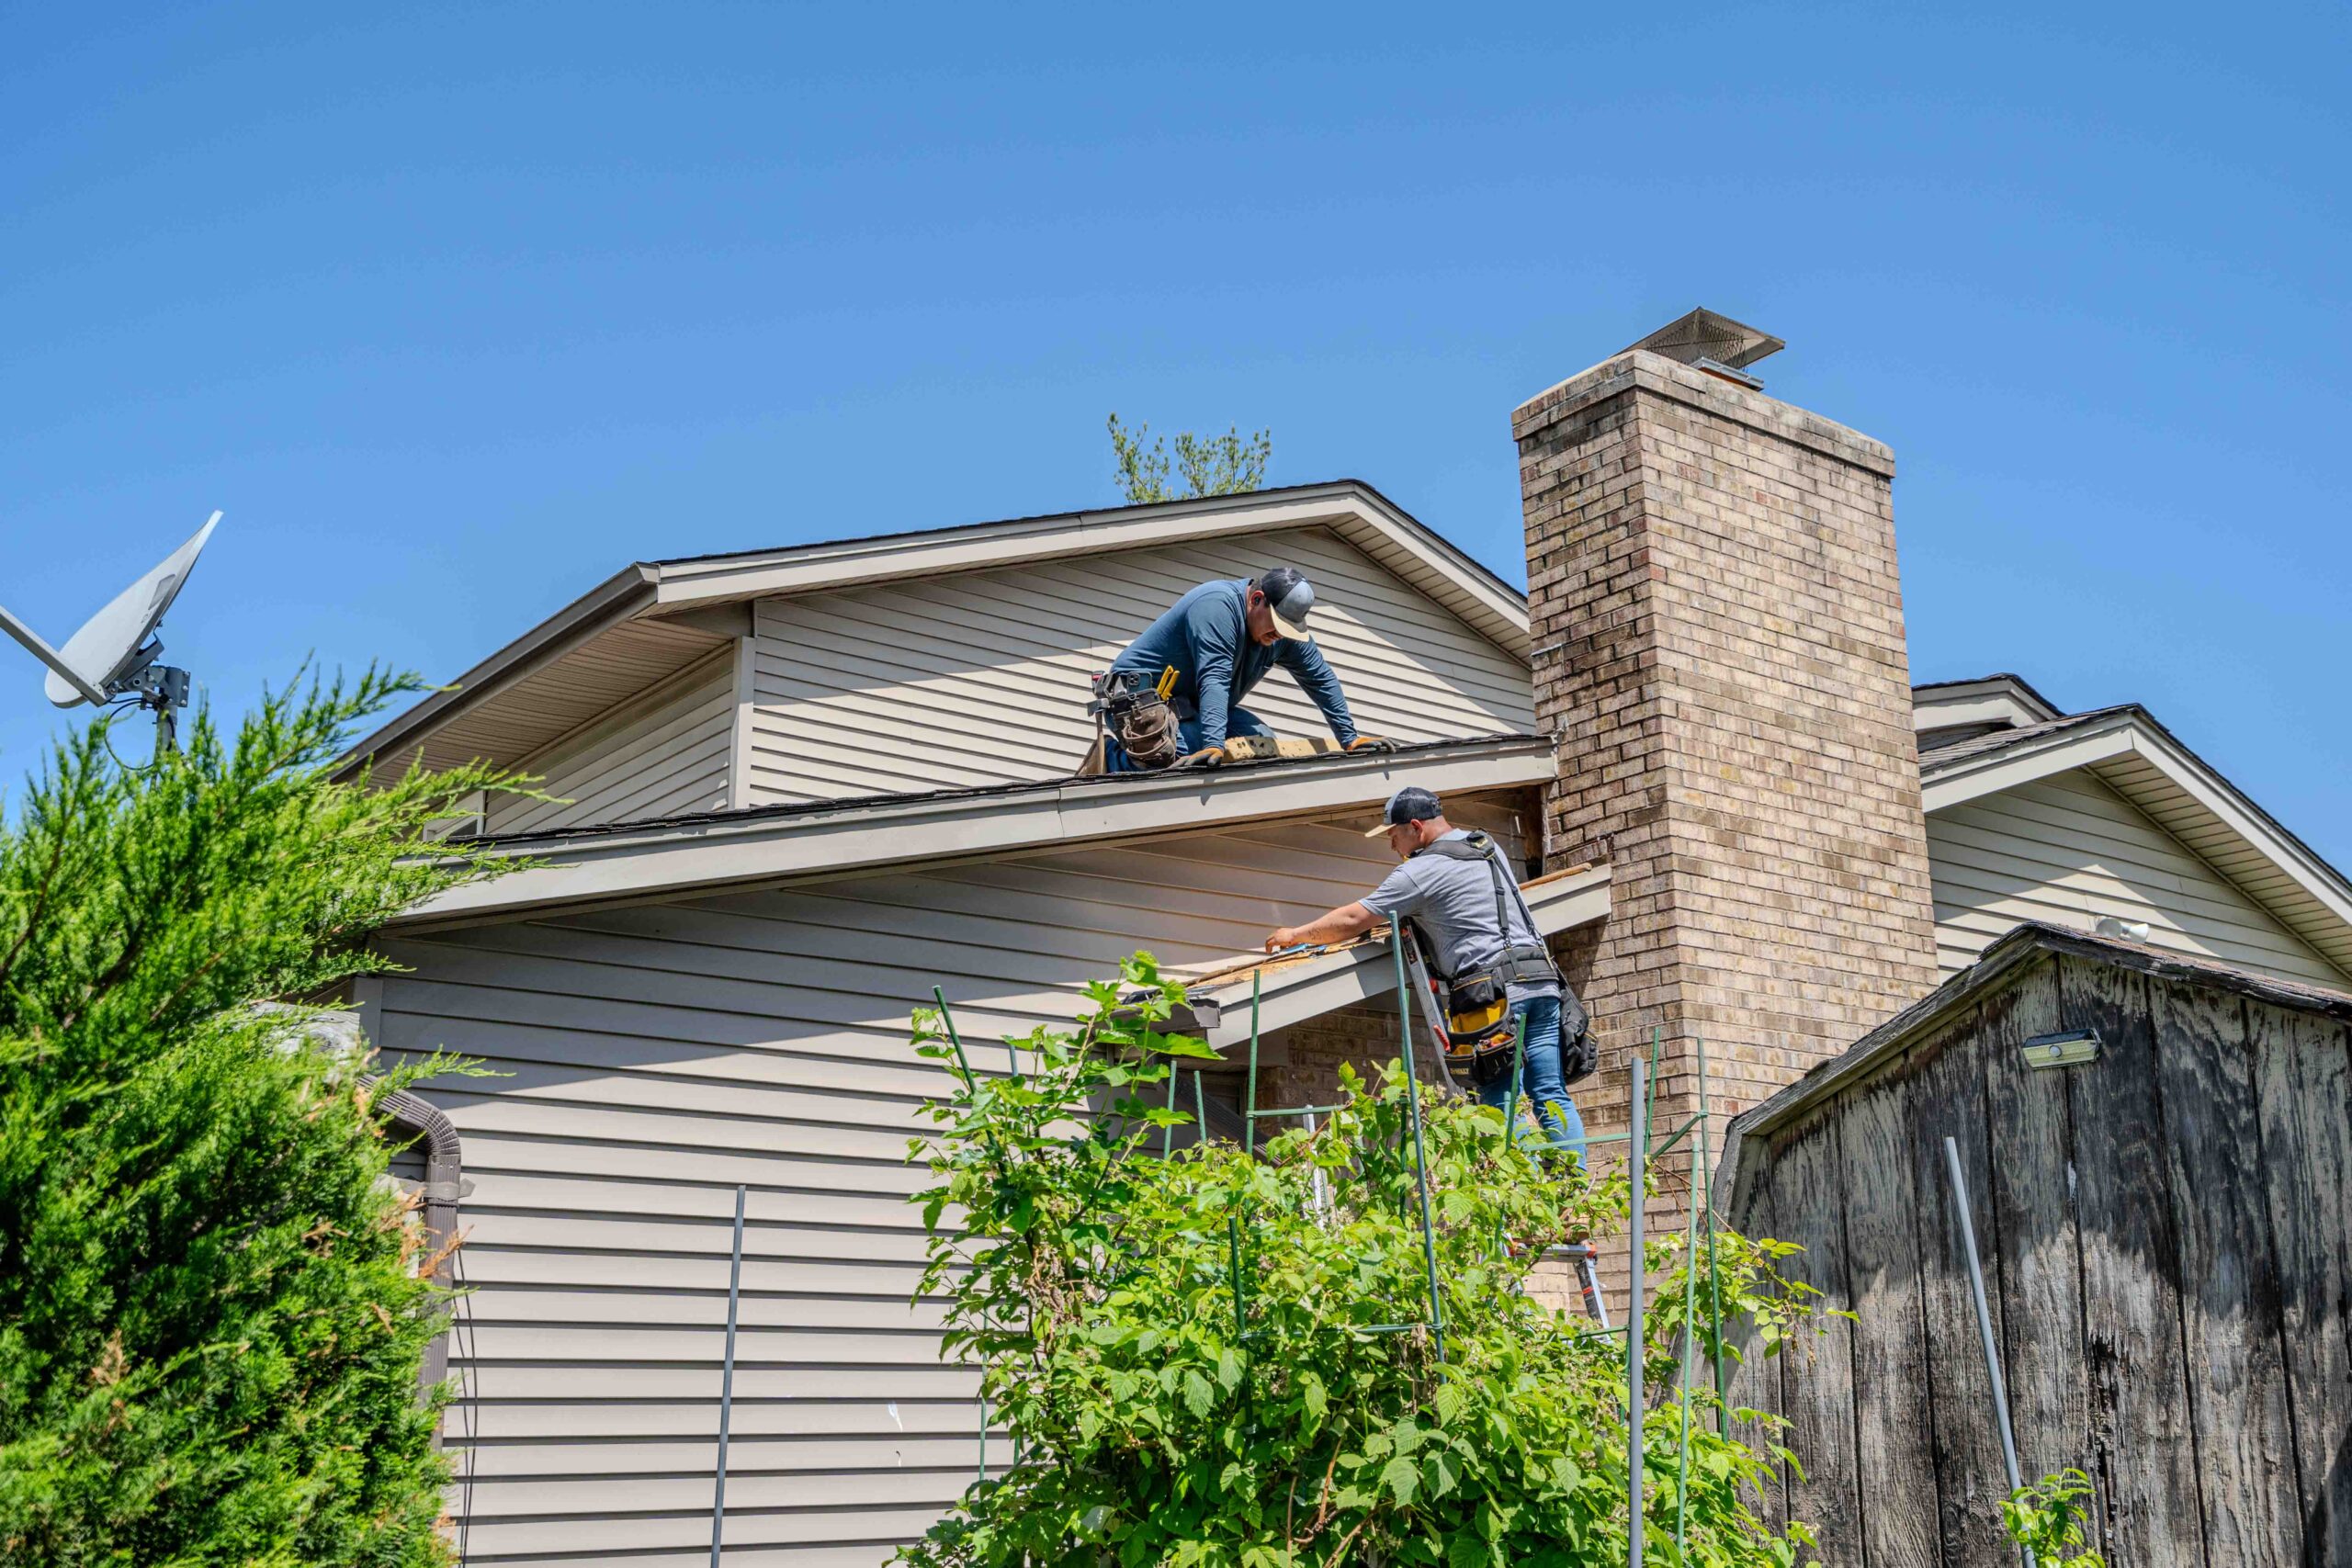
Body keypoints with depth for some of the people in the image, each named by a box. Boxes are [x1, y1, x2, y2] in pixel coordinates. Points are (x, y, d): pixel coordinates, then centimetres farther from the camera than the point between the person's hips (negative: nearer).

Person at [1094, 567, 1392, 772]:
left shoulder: (1285, 629, 0)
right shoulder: (1217, 605, -27)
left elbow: (1322, 680, 7)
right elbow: (1213, 679, -38)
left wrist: (1350, 739, 2)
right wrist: (1213, 746, -47)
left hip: (1190, 706, 9)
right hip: (1139, 695, -9)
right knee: (1196, 763, -32)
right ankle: (1113, 755, -8)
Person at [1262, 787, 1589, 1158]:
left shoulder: (1424, 870, -3)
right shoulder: (1488, 848, 21)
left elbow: (1352, 921, 0)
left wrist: (1295, 935, 14)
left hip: (1497, 990, -7)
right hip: (1542, 979, 7)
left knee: (1503, 1103, -5)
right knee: (1552, 1096, 4)